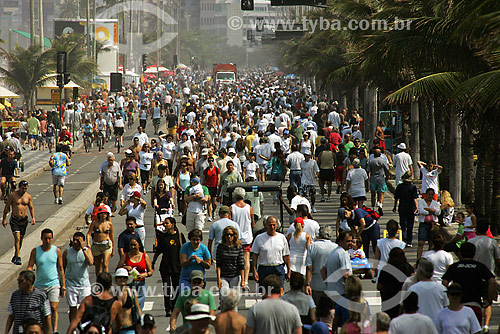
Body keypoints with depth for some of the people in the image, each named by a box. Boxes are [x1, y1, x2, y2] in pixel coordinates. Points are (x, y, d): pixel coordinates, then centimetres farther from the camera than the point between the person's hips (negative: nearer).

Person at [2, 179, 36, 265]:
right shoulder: (13, 195, -6)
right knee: (17, 238, -17)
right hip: (14, 219, -4)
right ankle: (18, 257, -19)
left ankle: (15, 257, 27)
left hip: (24, 220, 4)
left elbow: (31, 208, 12)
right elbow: (6, 207, -1)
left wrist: (33, 217, -3)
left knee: (21, 239, 11)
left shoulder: (28, 196, 4)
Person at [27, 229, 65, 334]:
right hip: (39, 285, 2)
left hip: (54, 284, -2)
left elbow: (60, 269, 6)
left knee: (53, 308, -13)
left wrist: (63, 286, 3)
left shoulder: (57, 251, 2)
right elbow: (29, 267, 0)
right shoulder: (35, 251, 2)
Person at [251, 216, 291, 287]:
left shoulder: (282, 237, 7)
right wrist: (254, 270, -6)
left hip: (279, 270, 1)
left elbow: (286, 256, 10)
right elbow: (254, 255, 2)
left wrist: (289, 271, 8)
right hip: (264, 269, -1)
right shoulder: (259, 238, 3)